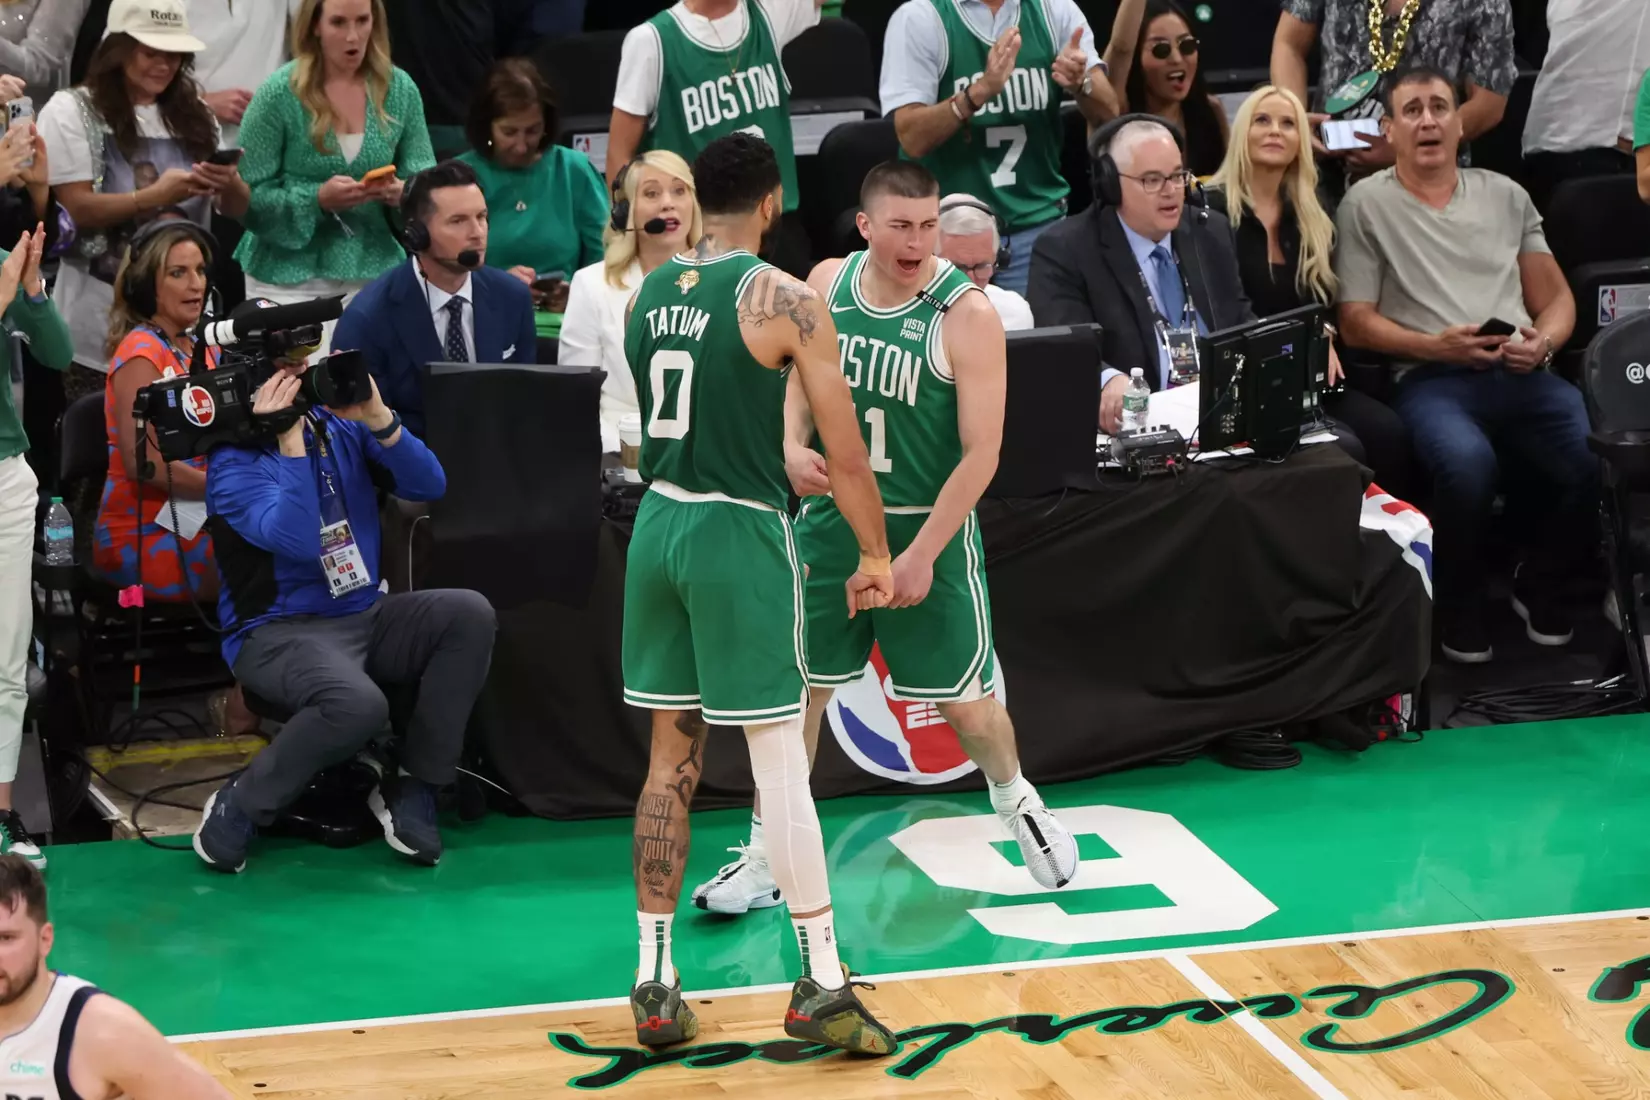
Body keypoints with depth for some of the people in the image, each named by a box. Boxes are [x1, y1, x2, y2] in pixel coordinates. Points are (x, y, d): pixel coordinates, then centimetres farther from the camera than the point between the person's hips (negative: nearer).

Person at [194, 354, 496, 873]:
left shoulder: (341, 428, 6)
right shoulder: (235, 462, -10)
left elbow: (429, 485, -2)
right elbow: (296, 541, -26)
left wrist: (378, 418, -15)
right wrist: (289, 439, -27)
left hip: (365, 615, 6)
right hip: (280, 632, -6)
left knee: (469, 614, -19)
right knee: (358, 704, -36)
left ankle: (410, 787, -10)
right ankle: (237, 808, -13)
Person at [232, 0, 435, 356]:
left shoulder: (400, 90, 2)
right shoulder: (278, 95, -8)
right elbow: (248, 196, -10)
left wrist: (402, 193, -17)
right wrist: (318, 199, -23)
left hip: (374, 271, 3)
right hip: (290, 277, -3)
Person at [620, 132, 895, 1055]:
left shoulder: (648, 294, 9)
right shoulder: (787, 300, -9)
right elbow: (847, 449, -7)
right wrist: (876, 555, 5)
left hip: (659, 527, 6)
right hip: (739, 536, -6)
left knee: (672, 759, 13)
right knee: (782, 762, -1)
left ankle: (655, 982, 16)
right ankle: (823, 988, 3)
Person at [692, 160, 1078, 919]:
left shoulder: (966, 315, -16)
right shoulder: (825, 285, -2)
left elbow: (980, 452, -15)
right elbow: (797, 381, 13)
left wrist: (922, 554, -19)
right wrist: (792, 447, -9)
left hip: (929, 529, -3)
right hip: (831, 517, 3)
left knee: (965, 702, 6)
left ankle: (1017, 804, 37)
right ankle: (764, 861, 14)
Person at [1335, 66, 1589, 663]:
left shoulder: (1505, 195, 19)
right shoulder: (1366, 203, 8)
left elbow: (1557, 297, 20)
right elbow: (1356, 322, 3)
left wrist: (1545, 341, -4)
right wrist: (1438, 345, -11)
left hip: (1522, 375, 4)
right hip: (1431, 379, -3)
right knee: (1468, 460, -38)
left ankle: (1539, 583, 2)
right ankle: (1458, 602, -9)